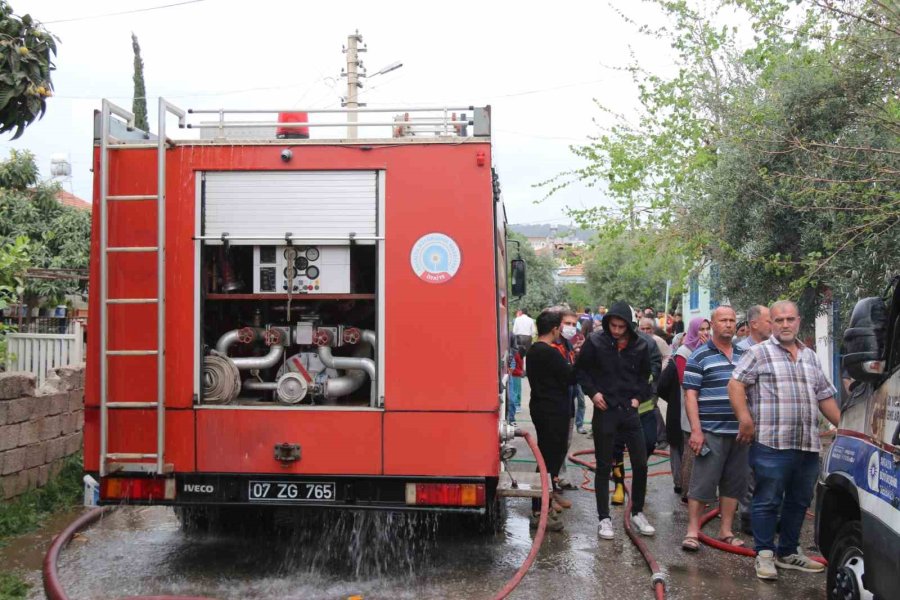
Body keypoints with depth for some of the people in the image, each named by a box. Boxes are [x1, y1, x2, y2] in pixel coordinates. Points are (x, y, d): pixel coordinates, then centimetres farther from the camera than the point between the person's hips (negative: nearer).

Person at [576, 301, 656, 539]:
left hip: (629, 410, 2)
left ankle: (637, 513, 22)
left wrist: (638, 397, 2)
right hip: (605, 410, -2)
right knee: (604, 467, 5)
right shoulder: (595, 342, -8)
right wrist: (592, 392, -8)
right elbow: (580, 369, 3)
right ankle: (604, 518, 14)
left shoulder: (640, 346, -1)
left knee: (640, 464, 4)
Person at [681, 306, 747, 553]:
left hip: (739, 431, 6)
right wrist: (696, 430, -15)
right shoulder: (699, 356, -3)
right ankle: (692, 531, 5)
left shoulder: (744, 356, 14)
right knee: (702, 483, -3)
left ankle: (726, 531, 20)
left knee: (733, 484, 10)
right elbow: (690, 394, -8)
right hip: (711, 431, -5)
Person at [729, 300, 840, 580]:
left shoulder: (810, 356, 18)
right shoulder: (759, 352, -1)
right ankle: (764, 554, 10)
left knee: (799, 502, 14)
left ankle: (788, 552, 28)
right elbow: (735, 384, -8)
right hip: (772, 443, -6)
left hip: (808, 445, 6)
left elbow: (825, 396, 22)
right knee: (768, 501, -1)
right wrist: (745, 418, -18)